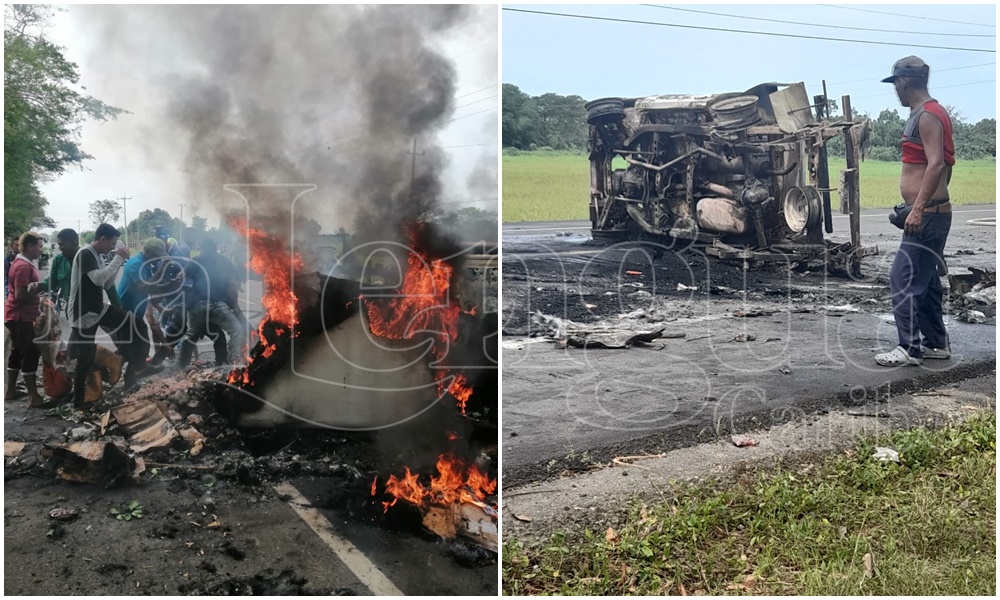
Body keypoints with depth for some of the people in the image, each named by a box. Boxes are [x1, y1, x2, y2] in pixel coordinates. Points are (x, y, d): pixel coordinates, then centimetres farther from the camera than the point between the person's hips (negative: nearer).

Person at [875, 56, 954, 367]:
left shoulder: (927, 115, -14)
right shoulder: (929, 113, 16)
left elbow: (936, 164, -24)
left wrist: (918, 208, -27)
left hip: (927, 214, -10)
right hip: (932, 212, 10)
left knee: (903, 279, -8)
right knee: (925, 280, 15)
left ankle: (910, 348, -4)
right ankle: (937, 343, 22)